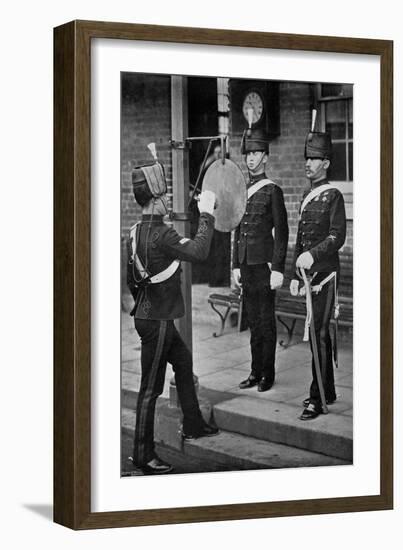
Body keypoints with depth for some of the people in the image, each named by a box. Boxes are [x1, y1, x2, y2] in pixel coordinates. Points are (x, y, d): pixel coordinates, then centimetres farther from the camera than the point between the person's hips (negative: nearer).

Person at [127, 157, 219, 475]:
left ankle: (193, 427, 37)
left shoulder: (137, 232, 6)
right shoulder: (160, 234, -23)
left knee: (184, 363, 24)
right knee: (151, 387, -3)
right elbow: (199, 252, -30)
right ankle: (144, 456, 5)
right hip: (157, 321, -10)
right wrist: (207, 214, -21)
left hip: (147, 315, 10)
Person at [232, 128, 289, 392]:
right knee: (253, 321, 10)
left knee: (266, 321, 0)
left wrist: (278, 269, -13)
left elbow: (282, 232, -9)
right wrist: (236, 266, 15)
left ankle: (268, 374, 7)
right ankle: (256, 372, 16)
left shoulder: (272, 191, -6)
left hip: (264, 265, -6)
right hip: (246, 264, 6)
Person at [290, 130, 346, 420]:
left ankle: (317, 399, -8)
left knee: (319, 334, -9)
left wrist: (313, 254, -30)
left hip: (326, 272, -8)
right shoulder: (307, 196, 17)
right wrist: (295, 275, 17)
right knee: (318, 333, 12)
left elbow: (338, 236, -17)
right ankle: (328, 392, 21)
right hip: (310, 273, 8)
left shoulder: (333, 195, -7)